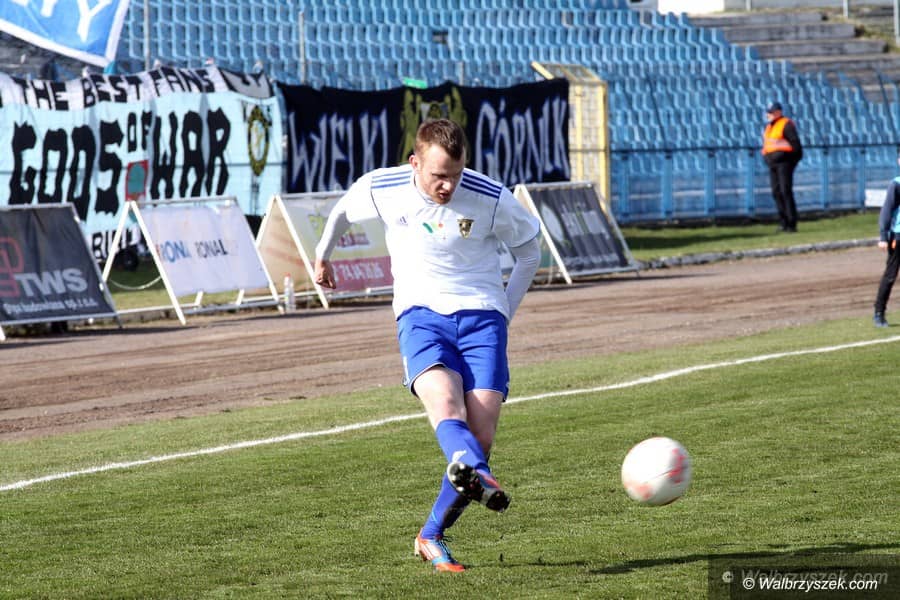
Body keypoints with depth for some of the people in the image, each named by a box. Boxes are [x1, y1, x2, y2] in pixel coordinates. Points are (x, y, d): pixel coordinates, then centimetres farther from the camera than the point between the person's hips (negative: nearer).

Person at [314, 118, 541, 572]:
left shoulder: (490, 199, -8)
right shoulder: (382, 190, -5)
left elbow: (529, 250, 10)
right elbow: (342, 211, 19)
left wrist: (504, 314, 8)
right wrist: (322, 257, 35)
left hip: (481, 315, 0)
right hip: (420, 314, 0)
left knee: (480, 436, -13)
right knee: (444, 401, -32)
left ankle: (431, 538, 2)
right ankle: (480, 480, -62)